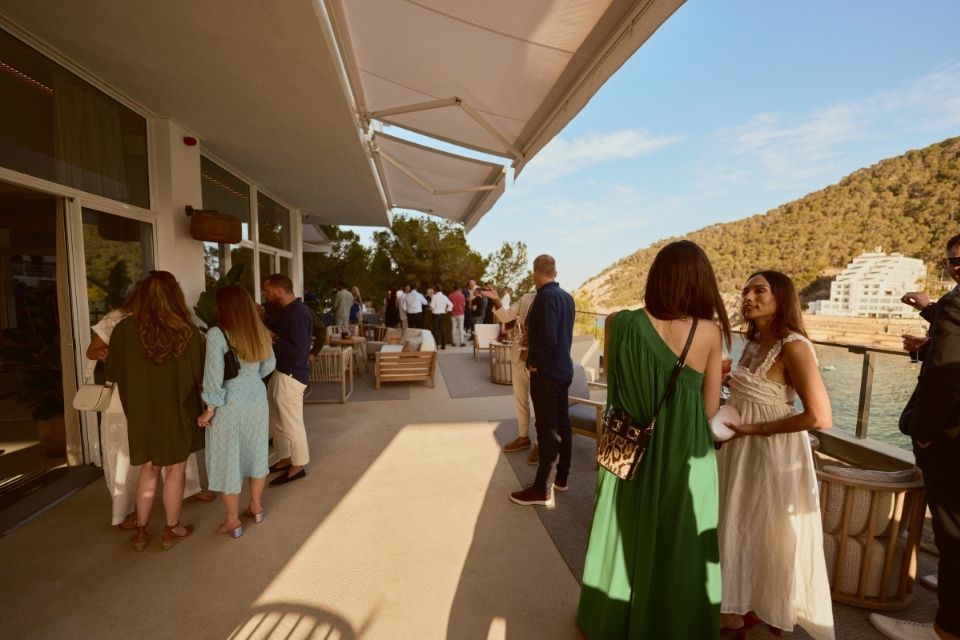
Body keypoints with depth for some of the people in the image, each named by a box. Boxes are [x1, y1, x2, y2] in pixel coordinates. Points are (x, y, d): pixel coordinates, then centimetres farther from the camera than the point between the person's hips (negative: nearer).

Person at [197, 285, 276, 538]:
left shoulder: (216, 334, -18)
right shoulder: (260, 331, 0)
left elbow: (214, 376, -20)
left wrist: (209, 410, -11)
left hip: (230, 405, -5)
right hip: (257, 400, 5)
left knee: (228, 459, 9)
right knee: (256, 453, 18)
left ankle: (233, 521, 22)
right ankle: (256, 507, 34)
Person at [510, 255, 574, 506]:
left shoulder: (545, 296, -19)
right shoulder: (566, 296, 7)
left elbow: (547, 338, -25)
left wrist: (533, 362, -12)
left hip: (546, 372, -9)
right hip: (563, 369, 9)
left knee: (546, 430, 0)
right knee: (561, 424, 16)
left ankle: (541, 489, 12)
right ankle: (561, 478, 30)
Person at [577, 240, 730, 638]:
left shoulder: (620, 324, -13)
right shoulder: (709, 332, -13)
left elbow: (613, 386, -1)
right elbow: (710, 408, -6)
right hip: (686, 457, 0)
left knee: (625, 538, 22)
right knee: (678, 548, 21)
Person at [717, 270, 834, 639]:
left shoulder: (793, 347, -19)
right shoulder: (754, 343, 5)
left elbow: (820, 417, -22)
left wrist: (758, 430, -19)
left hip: (772, 452, -8)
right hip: (740, 450, 8)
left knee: (766, 533, 12)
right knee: (740, 525, 21)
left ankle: (761, 608, 35)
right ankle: (739, 603, 41)